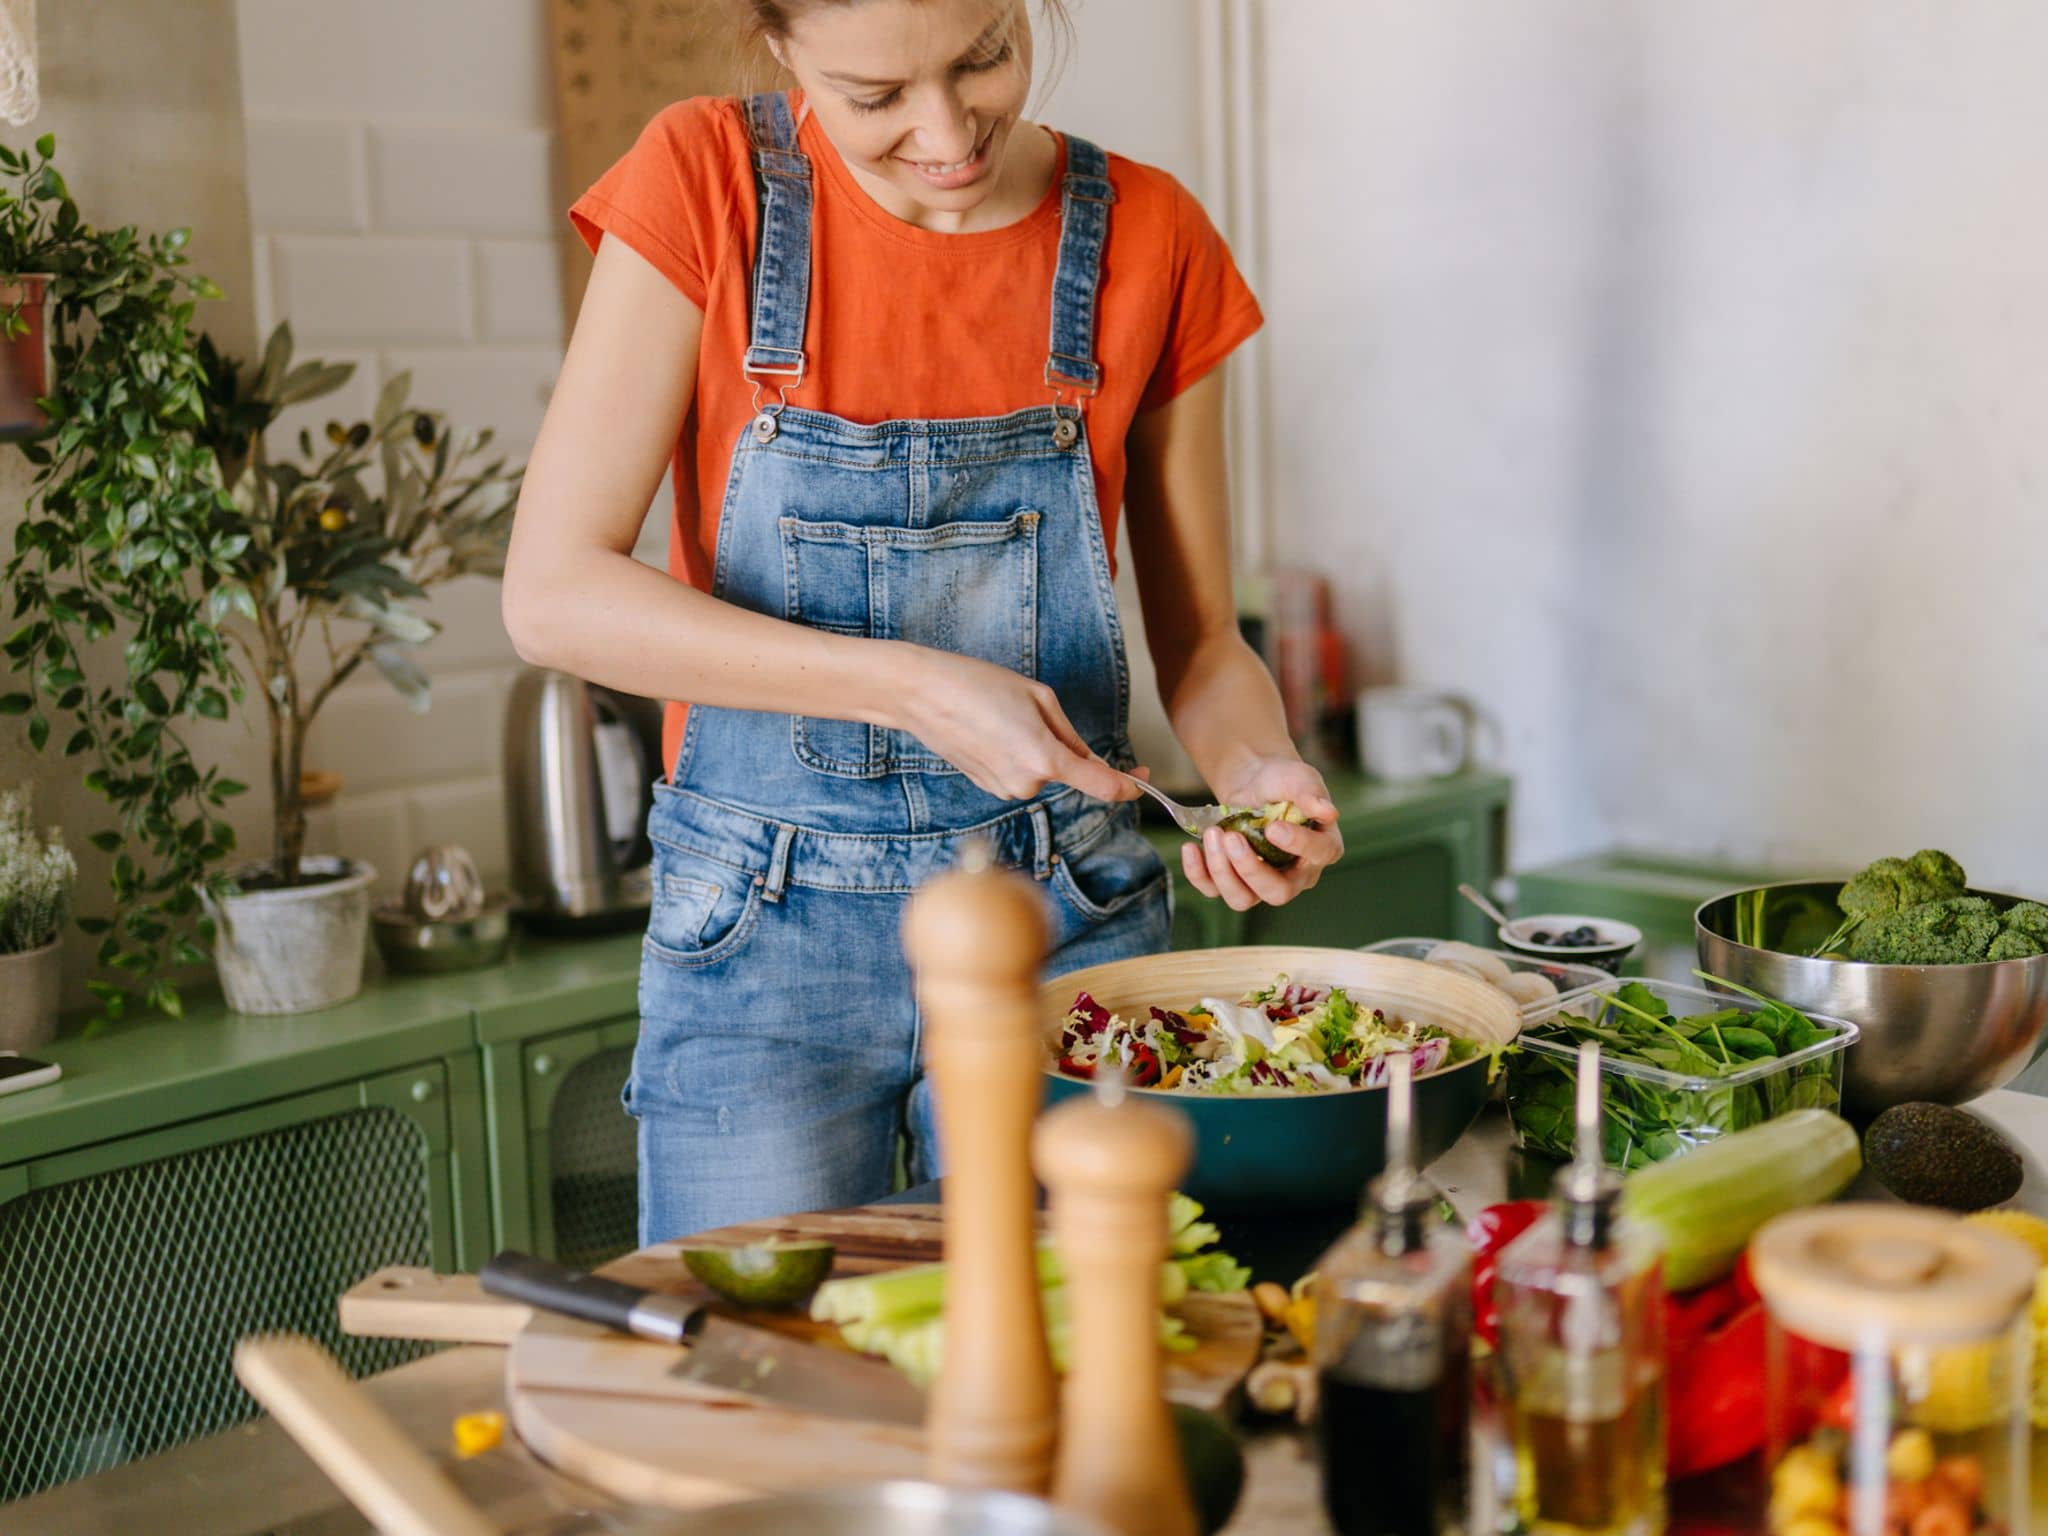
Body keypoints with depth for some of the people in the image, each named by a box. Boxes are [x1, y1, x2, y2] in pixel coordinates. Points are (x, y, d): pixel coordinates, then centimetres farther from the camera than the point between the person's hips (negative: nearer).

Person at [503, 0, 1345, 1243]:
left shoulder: (1150, 237, -2)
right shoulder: (707, 183, -7)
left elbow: (1199, 639, 5)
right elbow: (554, 594, -13)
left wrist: (1264, 773, -16)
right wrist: (916, 690, -21)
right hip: (763, 949, -1)